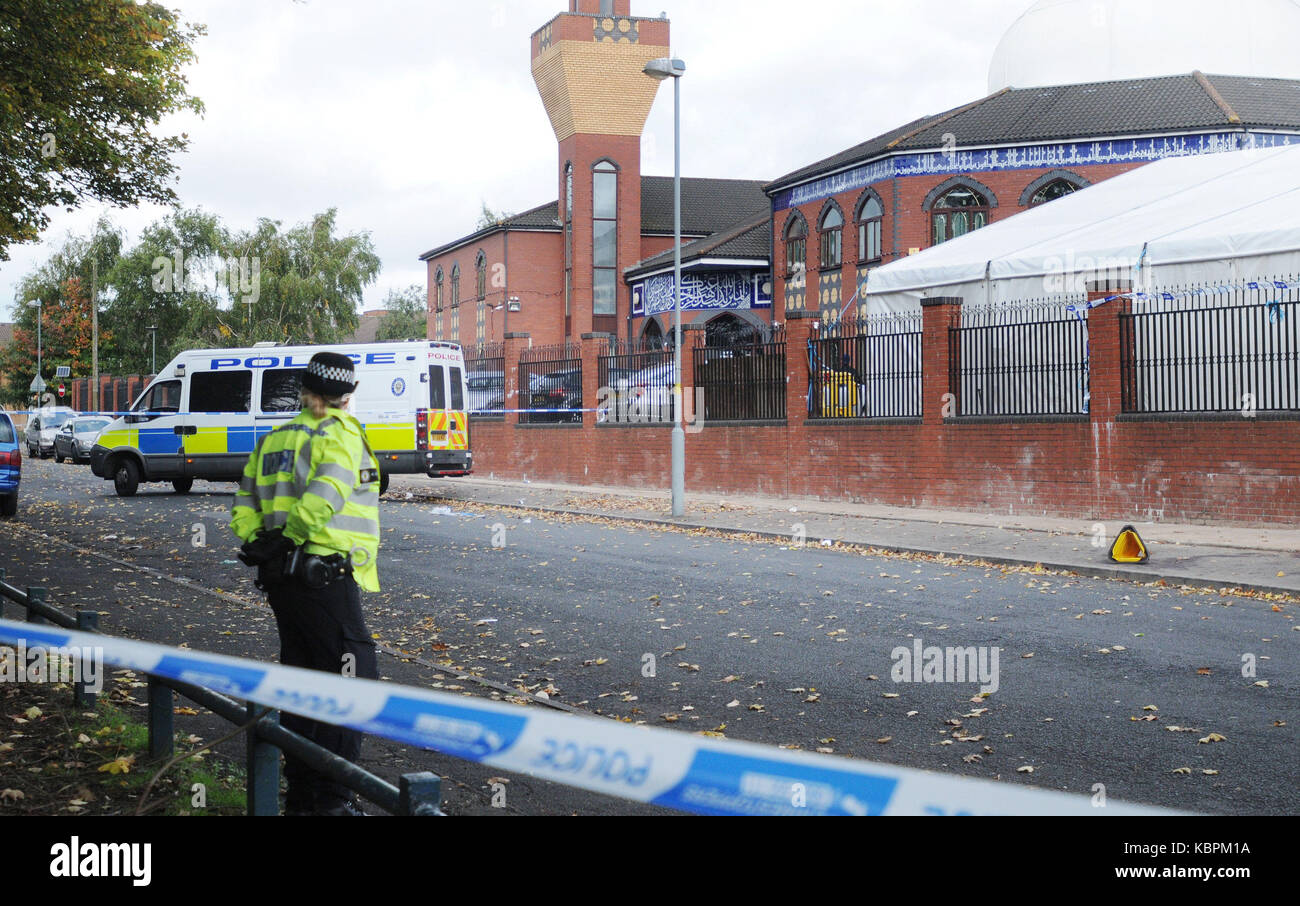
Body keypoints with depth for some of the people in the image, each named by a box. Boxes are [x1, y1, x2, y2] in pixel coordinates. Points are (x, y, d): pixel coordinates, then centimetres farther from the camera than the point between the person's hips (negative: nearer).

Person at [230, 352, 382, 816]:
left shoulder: (273, 439, 16)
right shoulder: (342, 434, -7)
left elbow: (243, 515, 14)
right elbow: (322, 498, -24)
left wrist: (265, 547, 7)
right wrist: (292, 535, -10)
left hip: (281, 580, 8)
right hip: (325, 574, -8)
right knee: (352, 677, -5)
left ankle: (300, 794, 21)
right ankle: (333, 796, -9)